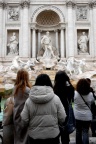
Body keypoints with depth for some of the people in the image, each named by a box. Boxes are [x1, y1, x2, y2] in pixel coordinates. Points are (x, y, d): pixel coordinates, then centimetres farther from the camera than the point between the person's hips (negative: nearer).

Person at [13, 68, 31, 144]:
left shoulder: (15, 89, -1)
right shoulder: (27, 90, -18)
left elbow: (15, 102, 4)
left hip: (17, 116, 6)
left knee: (18, 136, 19)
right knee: (24, 137, 8)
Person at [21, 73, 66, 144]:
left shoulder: (29, 100, -10)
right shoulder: (56, 98, -12)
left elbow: (24, 120, -8)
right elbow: (62, 119, -9)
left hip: (34, 136, 1)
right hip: (53, 135, 0)